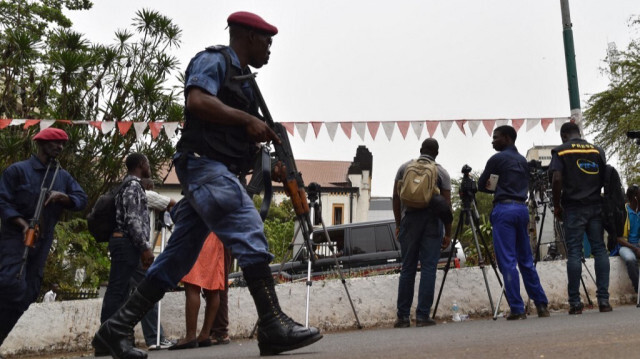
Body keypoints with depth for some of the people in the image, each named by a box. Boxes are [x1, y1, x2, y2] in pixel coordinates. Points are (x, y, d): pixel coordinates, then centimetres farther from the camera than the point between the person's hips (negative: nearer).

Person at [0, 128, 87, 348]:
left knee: (29, 293, 2)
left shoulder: (63, 177, 14)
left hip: (43, 241, 6)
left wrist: (64, 197, -13)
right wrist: (22, 224, -21)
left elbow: (82, 199, 8)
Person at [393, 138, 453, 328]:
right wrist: (448, 233, 5)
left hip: (409, 218, 2)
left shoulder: (404, 168, 10)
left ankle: (403, 317, 7)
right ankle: (423, 316, -4)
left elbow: (396, 198, 7)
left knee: (407, 269, 7)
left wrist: (398, 224, 15)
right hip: (432, 220, -2)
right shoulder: (441, 172, 5)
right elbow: (447, 205, 1)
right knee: (428, 268, -1)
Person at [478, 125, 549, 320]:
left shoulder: (497, 159, -3)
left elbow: (481, 185, 3)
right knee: (526, 260, 13)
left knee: (507, 262, -6)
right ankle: (541, 304, 13)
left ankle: (517, 309, -9)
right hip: (522, 208, 7)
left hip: (504, 209, -7)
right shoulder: (523, 161, 17)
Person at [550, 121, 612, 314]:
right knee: (599, 249, 4)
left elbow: (557, 179, -10)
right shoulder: (597, 151, 11)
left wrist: (557, 205, 0)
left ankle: (575, 302, -5)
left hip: (573, 207, -3)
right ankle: (603, 299, -2)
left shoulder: (560, 151, 0)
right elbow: (605, 178, 8)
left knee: (574, 252, -2)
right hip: (596, 206, 3)